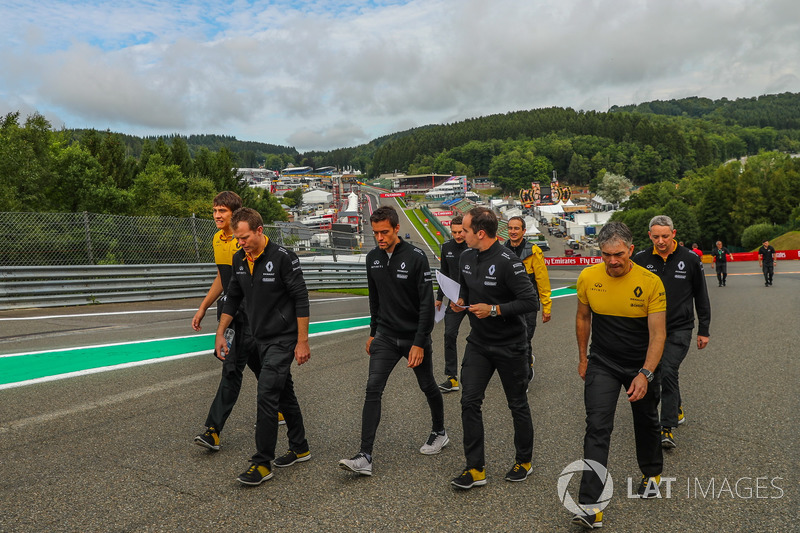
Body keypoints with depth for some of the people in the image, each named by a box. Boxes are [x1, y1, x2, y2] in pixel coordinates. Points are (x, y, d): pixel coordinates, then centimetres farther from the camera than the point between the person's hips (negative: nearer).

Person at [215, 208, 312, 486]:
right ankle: (300, 448, 31)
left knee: (267, 393, -11)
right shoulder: (239, 259, 4)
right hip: (260, 338, 8)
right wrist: (220, 333, 11)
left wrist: (302, 342, -16)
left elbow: (301, 299, -16)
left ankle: (262, 463, 0)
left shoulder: (283, 257, -18)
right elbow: (233, 299, 14)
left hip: (283, 339, -7)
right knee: (283, 392, 16)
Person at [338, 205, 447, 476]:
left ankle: (439, 432, 40)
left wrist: (419, 343, -19)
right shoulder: (373, 258, 2)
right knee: (373, 389, -7)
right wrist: (373, 332, 16)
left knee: (428, 386, 14)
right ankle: (365, 456, -5)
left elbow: (427, 303, -16)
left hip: (414, 337, -4)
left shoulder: (416, 256, -16)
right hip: (385, 337, 4)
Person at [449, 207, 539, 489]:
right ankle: (475, 468, 11)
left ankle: (524, 461, 31)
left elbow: (530, 301, -21)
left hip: (509, 346, -6)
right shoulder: (466, 257, 2)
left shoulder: (508, 261, -20)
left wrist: (493, 310, -25)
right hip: (478, 344, 6)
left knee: (518, 405, 11)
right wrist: (460, 301, -3)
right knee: (469, 402, 0)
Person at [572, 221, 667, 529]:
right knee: (597, 427, -10)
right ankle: (591, 507, -9)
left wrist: (645, 374, -28)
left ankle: (652, 473, 50)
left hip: (642, 365, 0)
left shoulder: (651, 282, -17)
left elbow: (658, 334, -18)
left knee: (646, 422, 20)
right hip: (602, 363, 1)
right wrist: (583, 357, 10)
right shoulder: (588, 278, -10)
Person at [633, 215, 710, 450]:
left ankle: (668, 428, -7)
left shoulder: (690, 259, -4)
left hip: (680, 328, -3)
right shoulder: (641, 260, -3)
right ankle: (677, 407, 40)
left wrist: (704, 330, 6)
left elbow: (701, 296, 5)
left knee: (668, 371, -15)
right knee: (660, 373, 13)